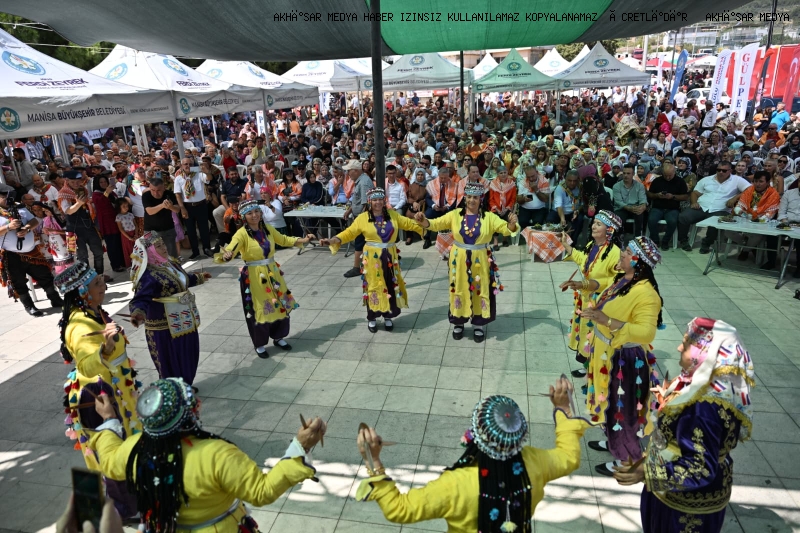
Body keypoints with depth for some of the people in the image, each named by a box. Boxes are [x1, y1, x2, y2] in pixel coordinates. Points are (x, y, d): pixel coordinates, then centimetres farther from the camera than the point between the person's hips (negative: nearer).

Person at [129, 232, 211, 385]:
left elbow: (184, 279, 25)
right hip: (165, 327, -9)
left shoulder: (171, 263, 5)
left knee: (188, 357, 21)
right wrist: (138, 313, -55)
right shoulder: (149, 275, -23)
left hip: (184, 320, 9)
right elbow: (141, 298, -33)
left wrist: (199, 277, 44)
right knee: (171, 363, 5)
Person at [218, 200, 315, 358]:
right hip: (254, 277, -5)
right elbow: (230, 249, -30)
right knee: (259, 309, 5)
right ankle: (260, 344, 25)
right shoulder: (242, 234, -15)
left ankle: (279, 337, 35)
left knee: (280, 305, 14)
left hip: (272, 273, 5)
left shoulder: (268, 229, 1)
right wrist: (225, 256, -54)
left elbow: (284, 240, 15)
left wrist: (304, 240, 5)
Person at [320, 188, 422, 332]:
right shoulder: (363, 218, -6)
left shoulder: (393, 215, 2)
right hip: (372, 259, -3)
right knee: (374, 287, 7)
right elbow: (349, 233, -7)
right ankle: (372, 318, 23)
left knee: (390, 287, 9)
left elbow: (409, 224, 10)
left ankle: (388, 316, 27)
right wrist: (334, 240, -21)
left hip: (390, 257, 3)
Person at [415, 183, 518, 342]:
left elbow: (505, 229, -13)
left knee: (480, 291, 9)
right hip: (459, 260, 1)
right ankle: (458, 323, 30)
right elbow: (437, 224, -6)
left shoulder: (489, 217, -5)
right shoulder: (455, 214, -3)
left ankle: (478, 325, 27)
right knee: (459, 290, 11)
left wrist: (512, 224, -36)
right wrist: (424, 221, -27)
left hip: (480, 261, 0)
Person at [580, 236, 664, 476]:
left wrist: (606, 320, -42)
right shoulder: (623, 280, 2)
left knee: (622, 407, 7)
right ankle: (613, 441, 44)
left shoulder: (645, 293, -27)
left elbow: (646, 332, -37)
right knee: (611, 402, 24)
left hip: (624, 359, -9)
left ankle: (625, 459, 25)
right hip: (608, 354, 9)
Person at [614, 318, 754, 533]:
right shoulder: (712, 384, -8)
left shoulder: (704, 406, -37)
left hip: (688, 500, -8)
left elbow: (700, 470, -34)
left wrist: (647, 473, -37)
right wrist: (669, 398, 19)